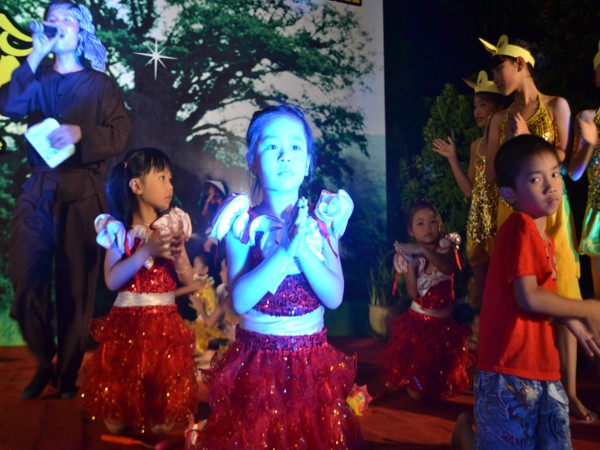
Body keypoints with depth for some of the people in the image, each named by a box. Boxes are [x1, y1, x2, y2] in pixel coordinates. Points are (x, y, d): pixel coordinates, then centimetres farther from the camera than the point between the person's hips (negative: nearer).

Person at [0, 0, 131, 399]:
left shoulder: (99, 83, 10)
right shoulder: (37, 79, 17)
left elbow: (121, 135, -2)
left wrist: (81, 133, -17)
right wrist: (35, 57, -4)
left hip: (81, 194, -2)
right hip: (38, 191, 3)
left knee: (75, 288, -1)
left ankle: (68, 378, 11)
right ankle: (44, 365, 18)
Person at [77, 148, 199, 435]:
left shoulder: (171, 226, 2)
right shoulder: (120, 230, -6)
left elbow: (187, 279, 0)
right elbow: (112, 280, -17)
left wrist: (178, 253, -20)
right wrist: (147, 251, -26)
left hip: (165, 321, 2)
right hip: (129, 321, -2)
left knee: (164, 385, 6)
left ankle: (159, 424, 35)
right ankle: (119, 424, 36)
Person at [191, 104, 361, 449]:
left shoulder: (322, 221, -2)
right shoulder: (243, 224, -9)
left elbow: (334, 297, -11)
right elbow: (240, 299, -20)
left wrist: (303, 248, -24)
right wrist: (286, 250, -28)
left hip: (312, 359, 3)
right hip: (256, 358, -2)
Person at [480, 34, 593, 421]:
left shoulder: (556, 106, 4)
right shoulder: (500, 120, 13)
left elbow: (567, 162, -2)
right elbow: (492, 174, 8)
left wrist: (528, 139, -9)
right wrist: (512, 143, -6)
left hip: (550, 209, -3)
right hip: (512, 210, 3)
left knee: (561, 295, -4)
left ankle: (570, 390, 3)